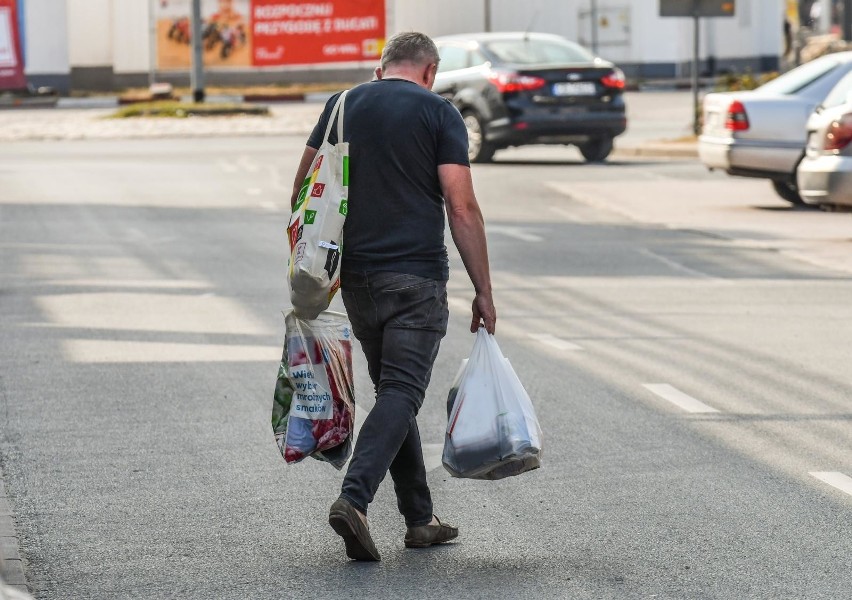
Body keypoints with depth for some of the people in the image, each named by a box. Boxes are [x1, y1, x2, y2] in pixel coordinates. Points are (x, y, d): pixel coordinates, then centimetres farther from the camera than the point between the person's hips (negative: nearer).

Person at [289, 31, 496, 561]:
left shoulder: (343, 105, 10)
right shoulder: (439, 112, -2)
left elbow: (303, 194, 11)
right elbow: (462, 209, -8)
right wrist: (484, 291, -5)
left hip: (355, 275, 5)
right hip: (417, 278, -5)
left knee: (392, 389, 15)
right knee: (402, 393, -6)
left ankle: (420, 519, 17)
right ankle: (354, 497, -25)